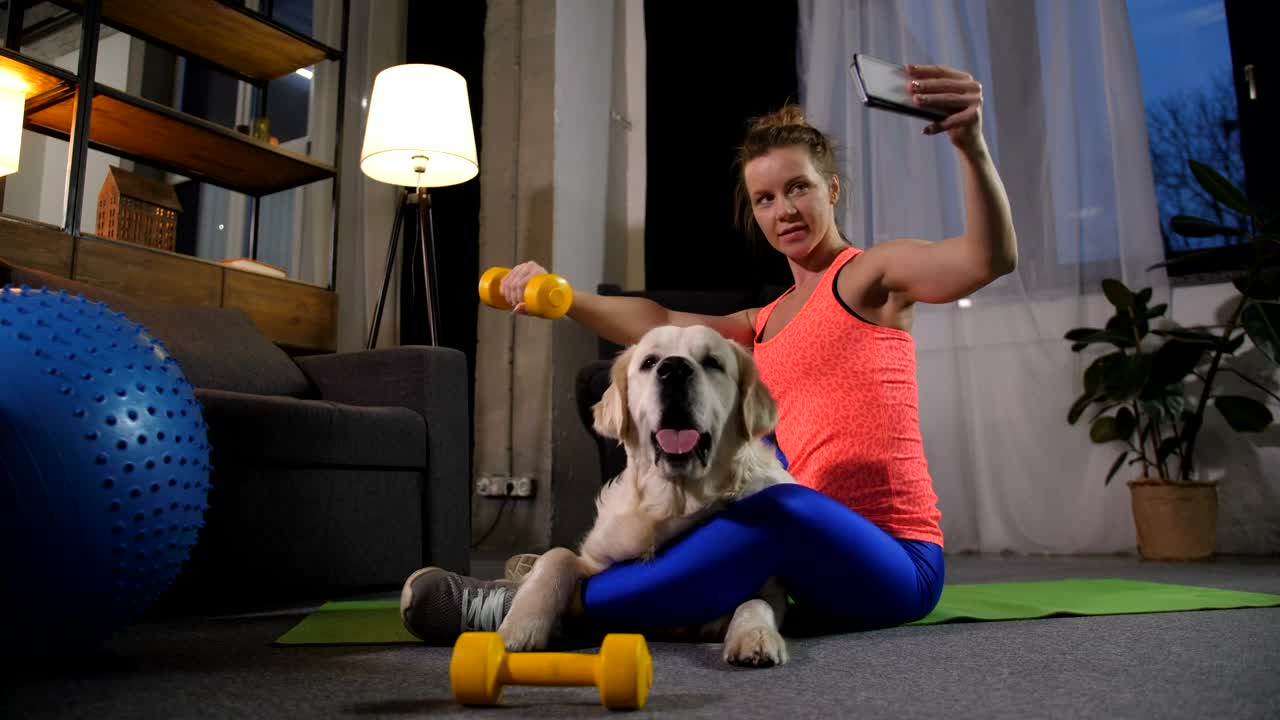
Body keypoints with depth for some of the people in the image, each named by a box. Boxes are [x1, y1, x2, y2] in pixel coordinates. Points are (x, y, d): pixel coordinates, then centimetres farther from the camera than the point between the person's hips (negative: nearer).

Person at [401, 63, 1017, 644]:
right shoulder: (765, 326, 18)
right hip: (816, 556, 8)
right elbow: (662, 326, 8)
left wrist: (970, 144, -37)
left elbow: (989, 259, -20)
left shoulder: (872, 274, -2)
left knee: (775, 499, -36)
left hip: (893, 562, -8)